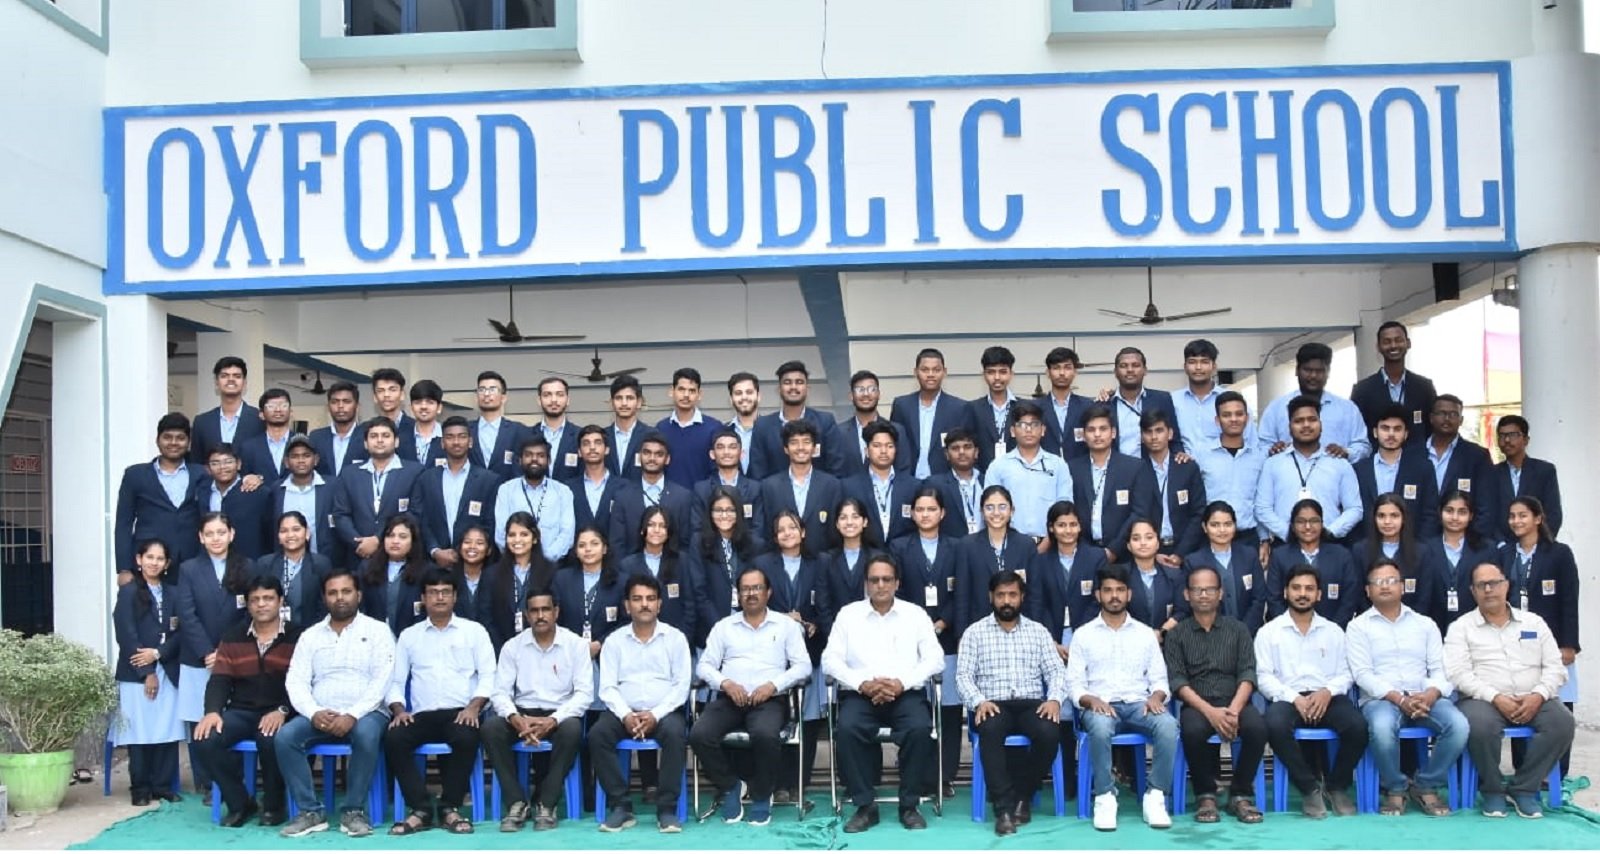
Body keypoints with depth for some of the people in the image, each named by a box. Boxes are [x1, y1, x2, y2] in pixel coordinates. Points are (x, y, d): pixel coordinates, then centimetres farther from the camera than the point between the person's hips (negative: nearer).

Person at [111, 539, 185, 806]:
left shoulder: (172, 593, 12)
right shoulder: (129, 592, 1)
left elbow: (179, 634, 7)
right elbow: (126, 636, -7)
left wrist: (157, 653, -11)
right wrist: (147, 672, -11)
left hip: (168, 671, 3)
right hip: (136, 673, -3)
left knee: (167, 730, 1)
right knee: (140, 731, -3)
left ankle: (163, 785, 10)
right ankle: (140, 788, 6)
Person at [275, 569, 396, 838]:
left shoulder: (377, 630, 5)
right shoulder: (310, 635, 15)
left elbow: (382, 681, -7)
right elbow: (296, 681, 5)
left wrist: (352, 715, -20)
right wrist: (314, 713, -15)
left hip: (365, 714, -3)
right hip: (320, 716, 3)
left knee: (366, 734, -36)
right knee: (284, 737, -24)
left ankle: (354, 810, -20)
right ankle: (310, 812, -15)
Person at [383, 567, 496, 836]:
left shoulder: (474, 631, 11)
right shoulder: (408, 635, 17)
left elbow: (488, 675, 3)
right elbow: (396, 682, 13)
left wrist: (474, 706, -14)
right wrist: (399, 710, -7)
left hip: (461, 713, -2)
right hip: (422, 715, 2)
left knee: (466, 737, -35)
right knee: (393, 738, -29)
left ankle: (450, 808, -18)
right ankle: (420, 809, -21)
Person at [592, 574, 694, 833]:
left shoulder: (675, 638, 6)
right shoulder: (614, 641, 10)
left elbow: (681, 685, -1)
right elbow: (608, 687, 2)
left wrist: (656, 714, -16)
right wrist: (626, 715, -17)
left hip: (664, 712, -1)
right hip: (624, 712, 2)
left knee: (674, 733, -34)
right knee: (597, 734, -28)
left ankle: (667, 808, -24)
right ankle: (620, 805, -18)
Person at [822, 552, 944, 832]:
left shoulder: (915, 614, 11)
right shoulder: (848, 614, 11)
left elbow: (935, 658, 2)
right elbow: (830, 659, 2)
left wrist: (902, 682, -14)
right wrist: (862, 684, -14)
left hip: (906, 693, 0)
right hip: (859, 694, 0)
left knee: (920, 728, -31)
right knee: (847, 729, -31)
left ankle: (909, 805, -14)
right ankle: (864, 806, -16)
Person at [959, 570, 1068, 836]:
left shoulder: (1038, 631, 16)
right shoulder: (974, 632, 10)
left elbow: (1056, 671, 9)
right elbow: (963, 676, 2)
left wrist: (1054, 698, -12)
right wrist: (979, 701, -17)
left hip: (1031, 704, 2)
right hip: (993, 705, -2)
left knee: (1049, 732, -31)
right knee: (991, 730, -37)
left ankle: (1023, 795, -8)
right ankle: (1005, 807, -30)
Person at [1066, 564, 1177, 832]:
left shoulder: (1145, 633, 15)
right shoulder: (1083, 635, 9)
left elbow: (1159, 679, 12)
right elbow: (1074, 684, 4)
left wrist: (1156, 697, -12)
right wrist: (1092, 700, -18)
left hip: (1139, 705, 2)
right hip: (1099, 706, -2)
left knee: (1168, 725, -32)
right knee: (1100, 727, -39)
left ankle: (1155, 795, -19)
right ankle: (1105, 797, -22)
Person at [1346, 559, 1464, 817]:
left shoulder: (1425, 624, 17)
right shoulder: (1358, 626, 7)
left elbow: (1440, 668, 8)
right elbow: (1362, 674, -5)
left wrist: (1431, 694, -14)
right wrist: (1399, 699, -19)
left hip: (1425, 698, 3)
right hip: (1381, 699, -3)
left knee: (1459, 725, -28)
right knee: (1382, 727, -38)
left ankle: (1425, 786, -5)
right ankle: (1395, 789, -9)